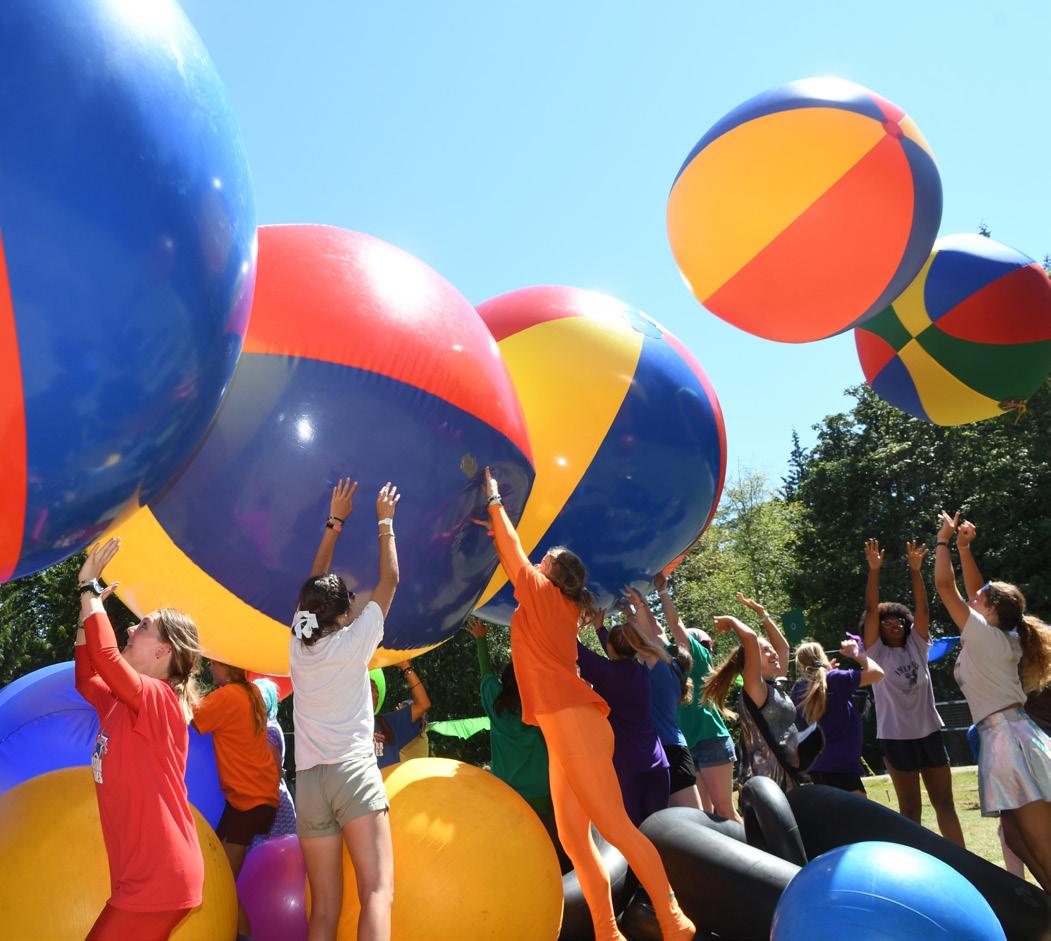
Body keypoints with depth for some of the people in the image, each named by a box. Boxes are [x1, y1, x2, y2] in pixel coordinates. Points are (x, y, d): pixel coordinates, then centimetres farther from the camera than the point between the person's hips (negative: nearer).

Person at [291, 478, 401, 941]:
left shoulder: (299, 643, 11)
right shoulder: (353, 640, 0)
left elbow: (314, 584, 24)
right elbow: (390, 579, 9)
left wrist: (335, 522, 28)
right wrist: (385, 522, 19)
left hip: (308, 781, 5)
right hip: (353, 769, -5)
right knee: (377, 892, -13)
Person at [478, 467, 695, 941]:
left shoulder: (544, 594, -2)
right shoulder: (547, 605, 19)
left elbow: (515, 552, 5)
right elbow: (512, 559, 33)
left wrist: (494, 501, 16)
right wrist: (495, 533, 32)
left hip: (575, 725, -9)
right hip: (563, 731, 9)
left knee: (615, 827, -9)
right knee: (574, 838, 5)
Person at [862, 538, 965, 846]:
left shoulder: (916, 646, 9)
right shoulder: (876, 652, -1)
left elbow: (922, 608, -2)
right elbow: (870, 610, -11)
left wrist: (915, 569, -12)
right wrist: (874, 570, -19)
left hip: (930, 732, 4)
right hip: (897, 737, -3)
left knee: (945, 803, 7)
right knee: (910, 808, 4)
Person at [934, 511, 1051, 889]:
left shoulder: (984, 635, -9)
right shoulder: (1006, 639, 13)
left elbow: (944, 585, -8)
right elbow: (977, 591, 25)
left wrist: (943, 539, 4)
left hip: (1006, 740, -9)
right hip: (1011, 738, 9)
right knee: (1019, 842, 15)